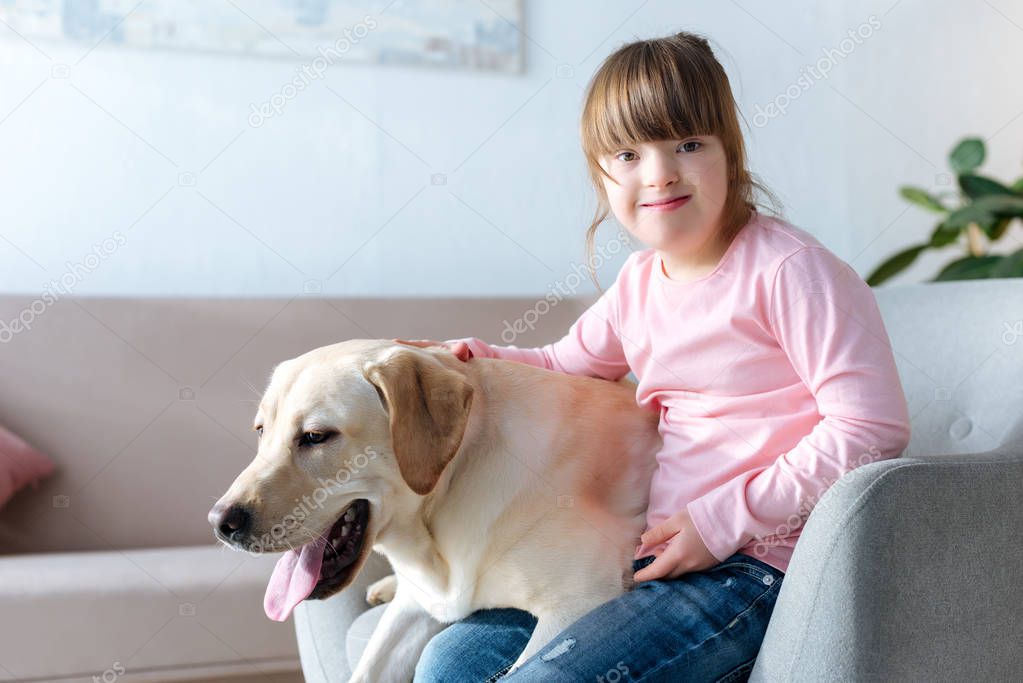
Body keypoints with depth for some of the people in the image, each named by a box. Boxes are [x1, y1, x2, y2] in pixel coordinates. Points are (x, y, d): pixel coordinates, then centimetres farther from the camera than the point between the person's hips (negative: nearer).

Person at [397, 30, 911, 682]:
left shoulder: (787, 269, -14)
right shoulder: (639, 281, 10)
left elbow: (873, 427, -17)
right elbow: (566, 367, 27)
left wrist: (723, 519, -18)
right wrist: (476, 359, 6)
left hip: (756, 563, -8)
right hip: (650, 551, 8)